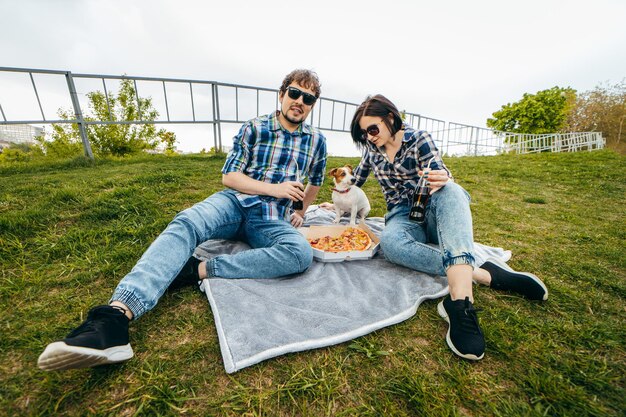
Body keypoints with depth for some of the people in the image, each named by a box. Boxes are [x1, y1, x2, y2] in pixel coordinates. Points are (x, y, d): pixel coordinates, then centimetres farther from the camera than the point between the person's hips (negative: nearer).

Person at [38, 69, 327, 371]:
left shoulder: (316, 141, 13)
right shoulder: (254, 128, 8)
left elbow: (315, 181, 28)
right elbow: (228, 176, 1)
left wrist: (301, 212, 21)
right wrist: (273, 189, -10)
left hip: (272, 220, 1)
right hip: (235, 202, 0)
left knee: (302, 253, -33)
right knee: (185, 223, -32)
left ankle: (197, 270, -35)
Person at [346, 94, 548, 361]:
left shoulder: (418, 139, 0)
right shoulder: (372, 150, 11)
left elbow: (441, 177, -12)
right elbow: (355, 182, 26)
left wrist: (442, 179, -35)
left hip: (433, 212, -1)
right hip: (403, 217, 2)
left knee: (449, 190, -39)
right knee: (389, 242, -37)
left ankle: (460, 300, -54)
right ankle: (484, 274, -34)